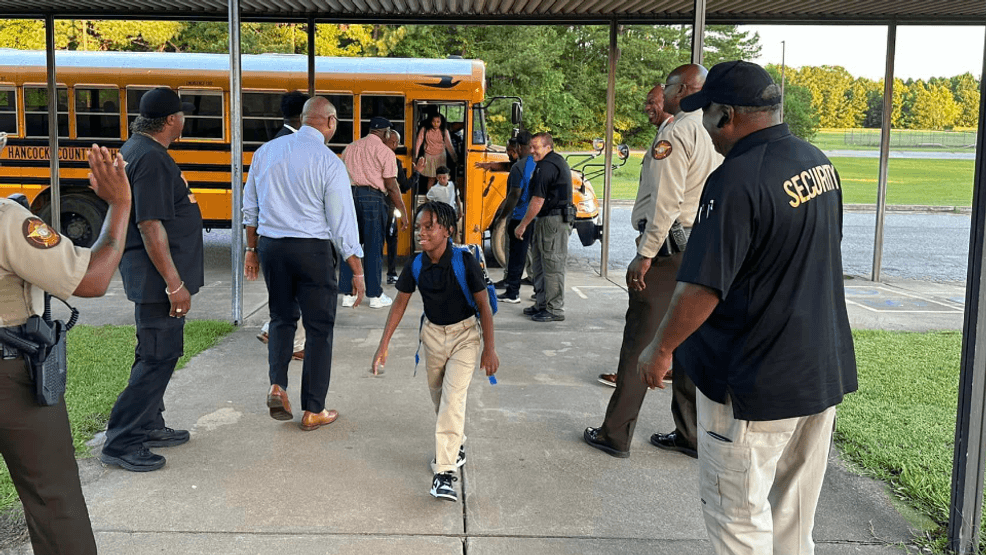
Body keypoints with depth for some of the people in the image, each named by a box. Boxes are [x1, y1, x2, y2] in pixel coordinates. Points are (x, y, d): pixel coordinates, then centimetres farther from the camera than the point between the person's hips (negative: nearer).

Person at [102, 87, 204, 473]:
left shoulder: (135, 148, 14)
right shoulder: (151, 159, -20)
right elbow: (151, 226, -25)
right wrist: (174, 284, -23)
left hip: (151, 276, 11)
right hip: (158, 277, -11)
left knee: (155, 354, 18)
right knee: (158, 357, -5)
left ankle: (148, 427, 29)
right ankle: (121, 443, 2)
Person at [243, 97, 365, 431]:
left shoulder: (266, 152, 6)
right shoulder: (329, 162, -10)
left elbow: (250, 208, 12)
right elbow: (342, 222, -10)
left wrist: (252, 249, 23)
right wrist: (357, 271, -4)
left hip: (270, 245, 5)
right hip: (312, 250, -5)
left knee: (282, 317, 23)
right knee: (319, 327, 6)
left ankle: (277, 385, 6)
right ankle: (313, 412, 11)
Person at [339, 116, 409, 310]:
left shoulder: (349, 149, 16)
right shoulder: (385, 152, -1)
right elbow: (391, 186, -6)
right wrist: (403, 213, -3)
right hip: (372, 198, -5)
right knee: (373, 247, 2)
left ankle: (347, 294, 12)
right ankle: (375, 295, 8)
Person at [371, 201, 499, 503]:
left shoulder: (465, 262, -21)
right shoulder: (415, 267, -10)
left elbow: (484, 305, -13)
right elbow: (400, 304, 2)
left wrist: (489, 348, -10)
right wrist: (383, 345, 1)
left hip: (464, 334, -5)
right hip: (433, 332, 5)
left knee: (452, 397, -15)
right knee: (439, 397, 16)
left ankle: (445, 470, -12)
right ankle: (455, 444, 42)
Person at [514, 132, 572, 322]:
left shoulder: (546, 167, -17)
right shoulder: (558, 161, 16)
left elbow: (537, 201, -20)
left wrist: (523, 225, -13)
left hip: (553, 220, -11)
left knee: (552, 264, -5)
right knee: (539, 262, 16)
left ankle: (555, 310, 1)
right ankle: (542, 304, 23)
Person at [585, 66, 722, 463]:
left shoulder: (675, 133, -13)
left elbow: (666, 201, -20)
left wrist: (644, 256, -18)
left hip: (669, 250, -8)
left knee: (638, 345, -1)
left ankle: (615, 435, 8)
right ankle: (691, 435, 21)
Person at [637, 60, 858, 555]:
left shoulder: (736, 180, -23)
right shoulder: (819, 162, 6)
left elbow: (702, 288, -25)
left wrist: (660, 349, -11)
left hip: (755, 384, -9)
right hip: (824, 371, 9)